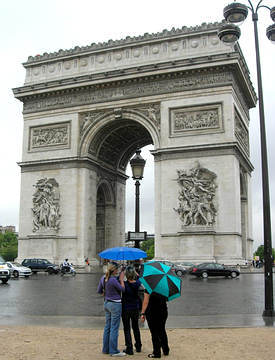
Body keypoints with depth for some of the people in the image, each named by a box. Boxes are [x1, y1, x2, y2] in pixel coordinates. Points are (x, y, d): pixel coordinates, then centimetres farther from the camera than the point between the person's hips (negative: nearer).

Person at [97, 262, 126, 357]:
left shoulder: (103, 278, 1)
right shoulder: (113, 280, -22)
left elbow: (99, 291, 12)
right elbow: (123, 289, -11)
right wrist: (121, 280, -4)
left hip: (106, 303, 8)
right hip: (115, 304, -8)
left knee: (107, 327, 15)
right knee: (114, 328, -1)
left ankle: (105, 349, 22)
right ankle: (113, 351, 4)